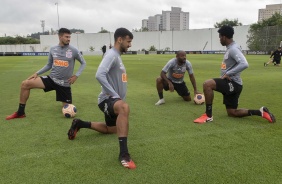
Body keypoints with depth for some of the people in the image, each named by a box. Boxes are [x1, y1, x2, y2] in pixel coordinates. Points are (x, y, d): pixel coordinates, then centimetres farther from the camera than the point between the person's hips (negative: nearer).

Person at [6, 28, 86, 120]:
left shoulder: (73, 50, -8)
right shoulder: (53, 49, 3)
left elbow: (83, 63, 4)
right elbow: (49, 65, 14)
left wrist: (76, 75, -6)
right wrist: (37, 73, 3)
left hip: (64, 84, -3)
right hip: (51, 78, 3)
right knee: (25, 84, -11)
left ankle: (66, 101, 40)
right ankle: (20, 112, 2)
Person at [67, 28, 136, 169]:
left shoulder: (117, 56, 14)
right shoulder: (112, 54, -16)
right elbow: (99, 75, -32)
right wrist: (114, 95, -29)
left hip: (114, 100, 11)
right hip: (107, 99, -11)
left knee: (111, 130, 27)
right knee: (124, 107, -43)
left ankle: (79, 124, 37)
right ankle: (123, 153, -41)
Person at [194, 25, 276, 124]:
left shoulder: (233, 48, -16)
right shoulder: (230, 48, 15)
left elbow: (244, 64, -31)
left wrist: (228, 74, -27)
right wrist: (227, 74, 14)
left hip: (233, 83, -11)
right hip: (231, 84, 11)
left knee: (207, 84, -28)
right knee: (232, 113, 17)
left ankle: (208, 115, -20)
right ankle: (260, 112, 18)